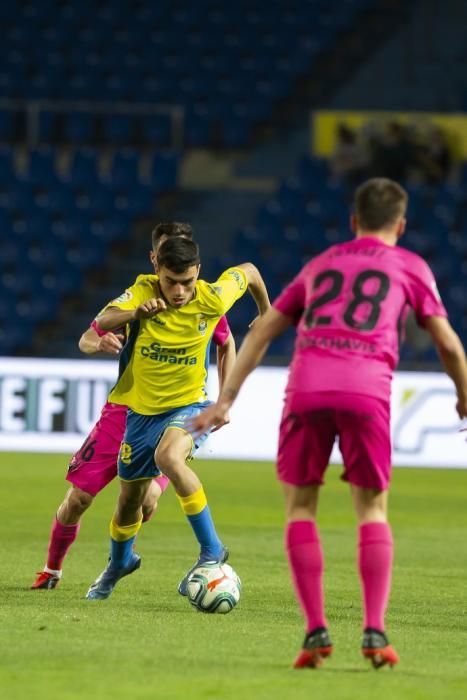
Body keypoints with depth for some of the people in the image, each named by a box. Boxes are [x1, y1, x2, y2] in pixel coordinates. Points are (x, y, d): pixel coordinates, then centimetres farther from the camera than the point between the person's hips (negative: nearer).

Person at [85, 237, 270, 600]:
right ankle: (120, 562, 50)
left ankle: (211, 550, -26)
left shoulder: (211, 299, -18)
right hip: (142, 407, 3)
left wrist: (266, 313, 19)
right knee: (130, 497, 17)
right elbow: (103, 322, -32)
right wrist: (136, 313, -50)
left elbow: (247, 271, 2)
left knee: (168, 456, -36)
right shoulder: (142, 292, -17)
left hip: (188, 405, -3)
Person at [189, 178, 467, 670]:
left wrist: (225, 400, 27)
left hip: (307, 388, 1)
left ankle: (316, 630, 1)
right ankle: (374, 632, -2)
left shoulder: (320, 266, 28)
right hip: (367, 391, -1)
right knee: (372, 510, 11)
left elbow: (262, 330, 26)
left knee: (300, 506, 12)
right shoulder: (410, 267, 20)